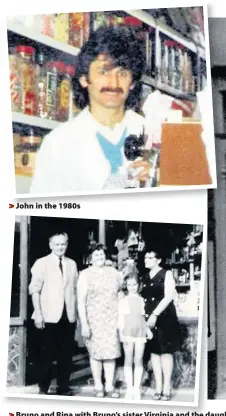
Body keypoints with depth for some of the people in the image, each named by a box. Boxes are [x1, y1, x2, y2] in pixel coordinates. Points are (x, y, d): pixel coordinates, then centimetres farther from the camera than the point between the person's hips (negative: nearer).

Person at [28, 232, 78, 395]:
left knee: (66, 354, 8)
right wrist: (38, 314, -12)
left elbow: (75, 289, 9)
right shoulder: (41, 263, -1)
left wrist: (77, 313, 5)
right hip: (49, 317, -3)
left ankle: (63, 388, 20)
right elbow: (35, 289, -5)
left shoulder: (72, 264, 9)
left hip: (68, 316, 3)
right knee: (47, 354, 3)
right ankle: (43, 388, 16)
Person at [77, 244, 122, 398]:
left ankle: (110, 386, 8)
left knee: (111, 351, 0)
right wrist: (84, 323, -13)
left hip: (112, 318, 2)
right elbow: (81, 300, -6)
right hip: (93, 318, -2)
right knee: (96, 352, 2)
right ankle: (98, 386, 13)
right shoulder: (85, 274, -2)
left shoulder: (114, 272, 7)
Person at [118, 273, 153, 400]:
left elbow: (144, 318, 13)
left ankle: (137, 388, 7)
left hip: (140, 332, 2)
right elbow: (120, 318, 1)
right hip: (128, 333, -1)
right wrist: (121, 334, -7)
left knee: (139, 360, 1)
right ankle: (129, 388, 7)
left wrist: (148, 330, 2)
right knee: (128, 360, 1)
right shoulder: (123, 300, 4)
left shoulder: (142, 300, 9)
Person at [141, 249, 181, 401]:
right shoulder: (145, 277, 12)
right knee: (154, 351, 5)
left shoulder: (166, 274, -4)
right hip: (149, 317, 5)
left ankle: (167, 388, 3)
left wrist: (155, 314, -18)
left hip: (165, 317, -5)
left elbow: (168, 297, -13)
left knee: (166, 351, -3)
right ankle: (158, 387, 10)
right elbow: (143, 297, 12)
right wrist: (146, 315, -2)